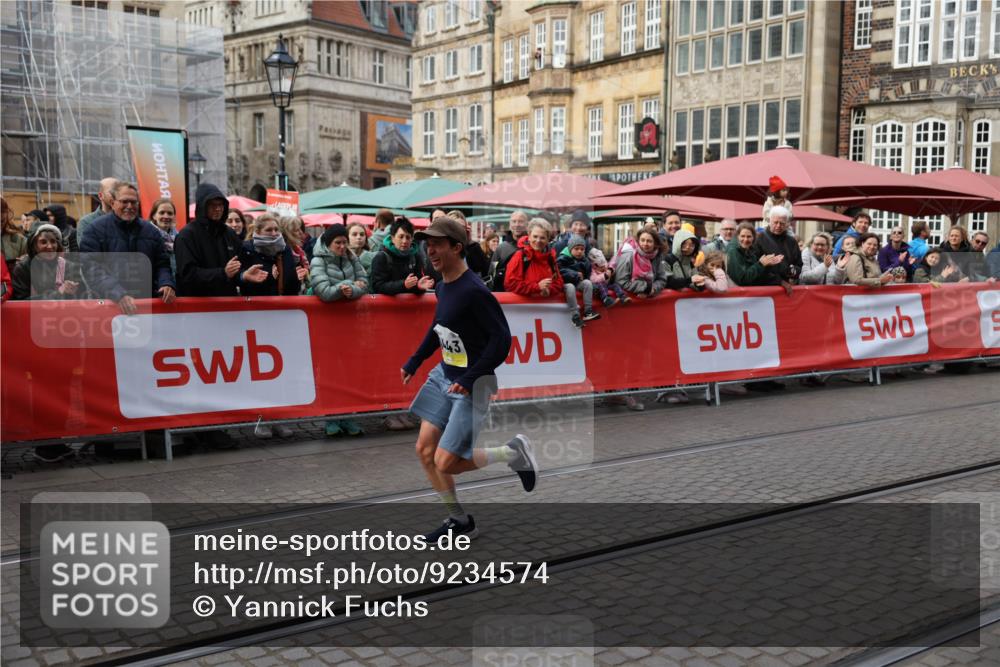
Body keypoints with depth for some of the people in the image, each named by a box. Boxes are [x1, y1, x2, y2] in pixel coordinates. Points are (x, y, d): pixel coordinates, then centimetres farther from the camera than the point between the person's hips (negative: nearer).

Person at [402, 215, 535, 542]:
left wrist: (470, 379, -24)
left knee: (445, 462, -9)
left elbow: (502, 338, -22)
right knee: (425, 449, 6)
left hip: (472, 385, -8)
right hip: (443, 376, 8)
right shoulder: (443, 286, 4)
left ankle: (513, 453, 14)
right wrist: (414, 362, 17)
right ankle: (460, 521, 23)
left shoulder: (473, 291, -21)